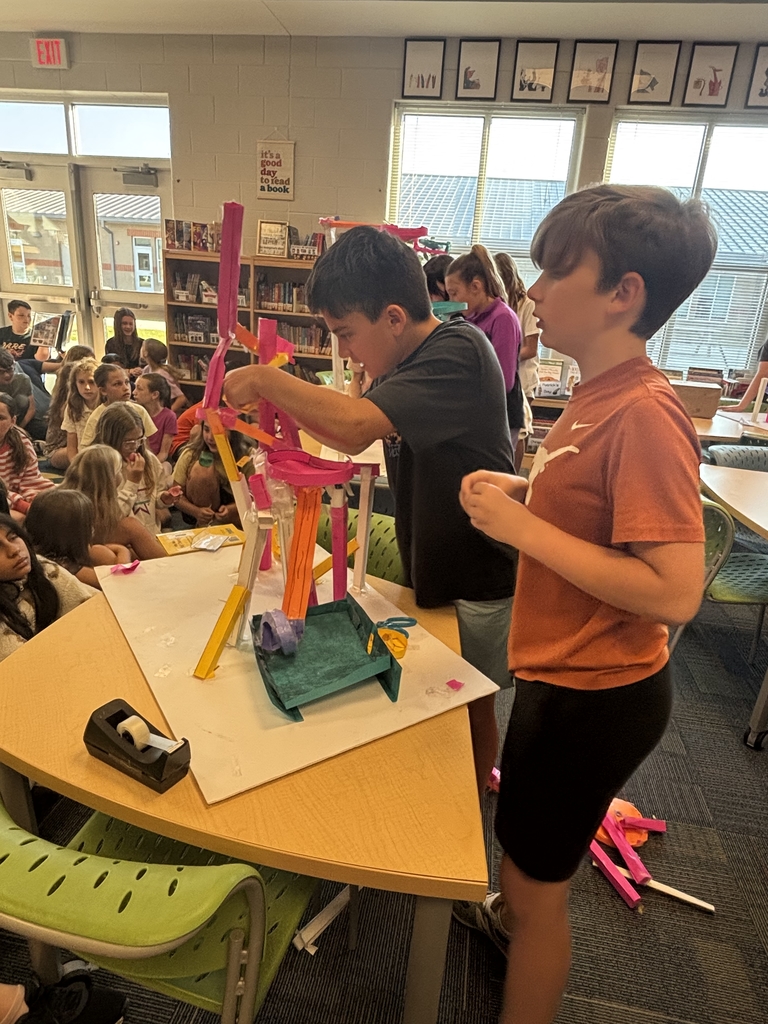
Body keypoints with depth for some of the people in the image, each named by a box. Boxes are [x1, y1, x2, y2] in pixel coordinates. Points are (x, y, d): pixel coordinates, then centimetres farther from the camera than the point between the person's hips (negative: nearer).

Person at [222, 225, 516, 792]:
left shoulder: (459, 351, -26)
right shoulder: (407, 361, 4)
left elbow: (356, 424, -39)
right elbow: (353, 439, 11)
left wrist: (266, 378, -25)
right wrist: (274, 398, -1)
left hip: (479, 584, -8)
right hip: (431, 568, 8)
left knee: (471, 705, 14)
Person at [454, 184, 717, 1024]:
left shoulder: (644, 415, -26)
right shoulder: (598, 392, 1)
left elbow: (675, 592, -29)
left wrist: (521, 527, -26)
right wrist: (521, 493, -1)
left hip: (597, 695, -9)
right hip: (565, 673, 9)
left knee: (539, 878, 14)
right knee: (523, 828, 33)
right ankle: (510, 915, 63)